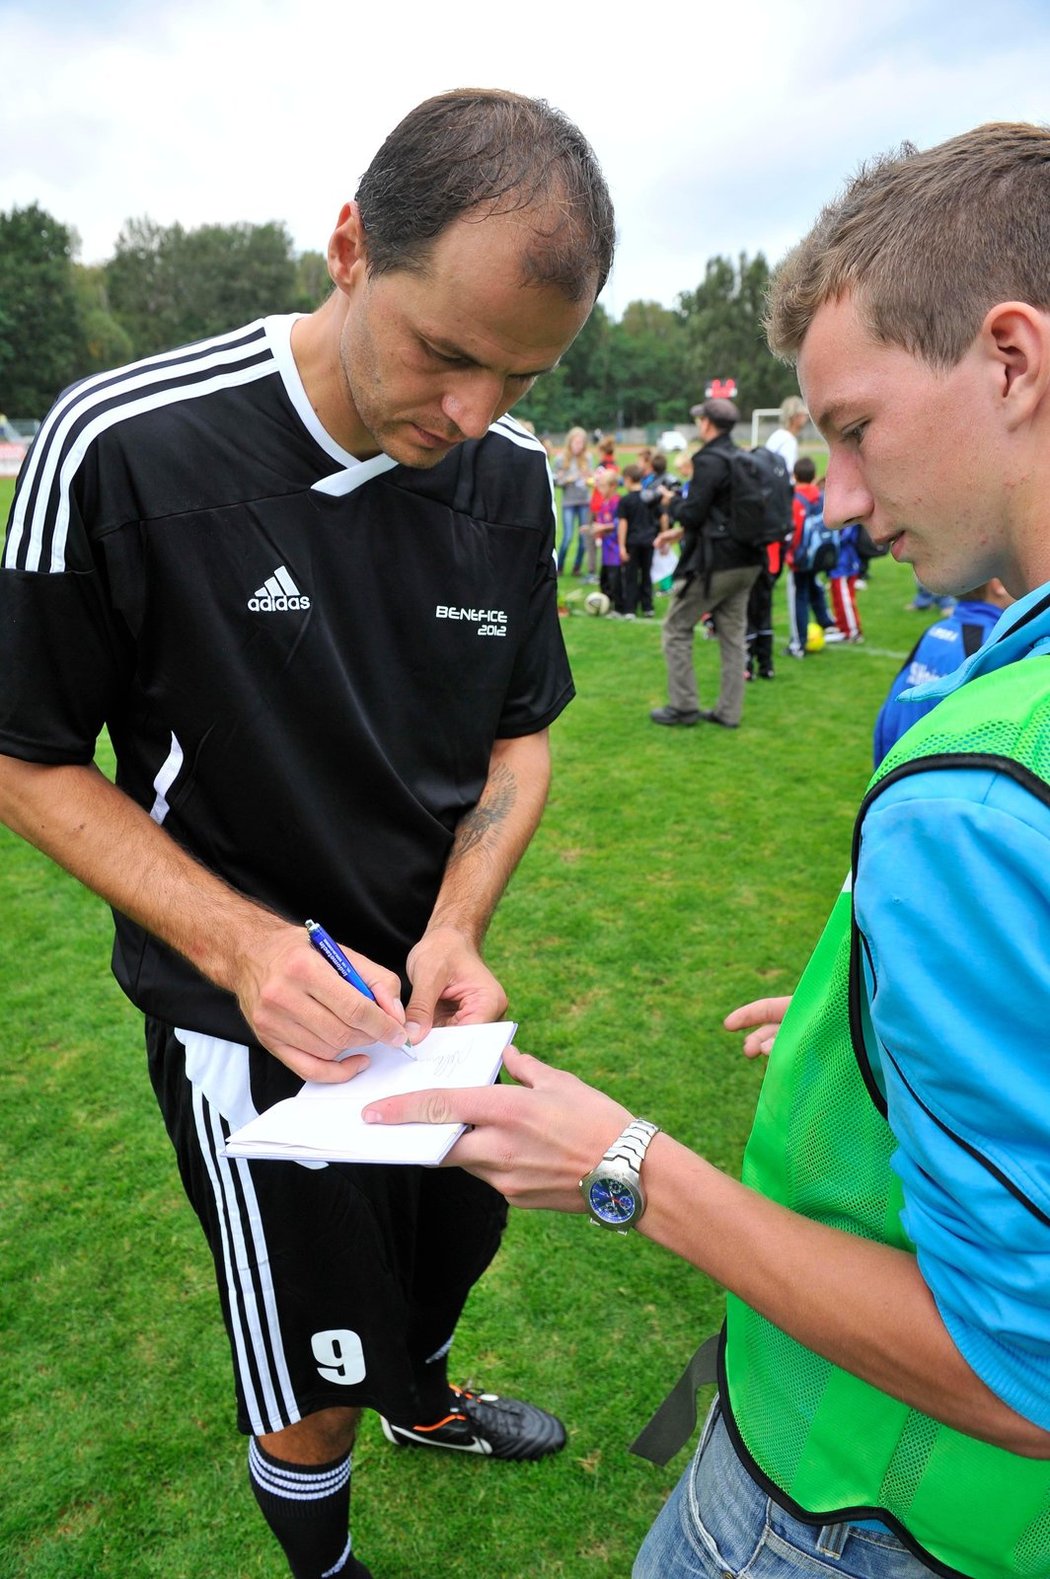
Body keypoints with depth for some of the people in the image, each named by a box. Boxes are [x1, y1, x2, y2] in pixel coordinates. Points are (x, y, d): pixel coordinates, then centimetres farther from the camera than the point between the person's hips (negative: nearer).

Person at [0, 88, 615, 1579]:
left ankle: (426, 1400, 64)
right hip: (247, 1011, -5)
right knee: (314, 1394, 10)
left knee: (450, 1234, 28)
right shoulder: (124, 447, -21)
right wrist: (245, 945, -24)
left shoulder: (510, 472, -6)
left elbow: (520, 732, 3)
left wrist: (455, 926, -13)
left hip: (429, 983, 5)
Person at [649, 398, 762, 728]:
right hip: (746, 561, 9)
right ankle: (729, 711, 16)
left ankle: (683, 707, 7)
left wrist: (672, 503, 4)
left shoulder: (709, 462, -15)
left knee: (676, 629, 4)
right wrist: (680, 531, 19)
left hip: (715, 562, -9)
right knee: (733, 633, 12)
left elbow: (692, 513, -17)